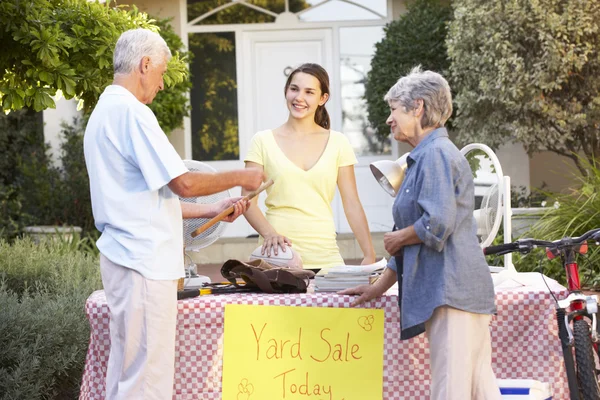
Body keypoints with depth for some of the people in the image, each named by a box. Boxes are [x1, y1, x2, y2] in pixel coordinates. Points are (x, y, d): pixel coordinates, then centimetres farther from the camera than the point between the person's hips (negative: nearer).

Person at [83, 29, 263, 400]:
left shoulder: (105, 112, 18)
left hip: (124, 257, 10)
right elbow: (183, 183, -16)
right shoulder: (132, 112, -14)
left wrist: (213, 210, 22)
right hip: (145, 261, -10)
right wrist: (239, 178, -1)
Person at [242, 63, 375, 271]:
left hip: (325, 256, 1)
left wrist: (369, 255, -2)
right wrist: (269, 233, -19)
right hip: (279, 255, -1)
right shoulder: (263, 141, 4)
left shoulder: (337, 143, 8)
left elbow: (352, 205, 7)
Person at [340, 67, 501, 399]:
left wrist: (397, 238, -3)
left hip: (451, 291, -10)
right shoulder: (423, 158, 23)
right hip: (447, 292, 10)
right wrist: (380, 287, 28)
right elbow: (410, 239, 28)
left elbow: (437, 223, -21)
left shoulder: (436, 153, -9)